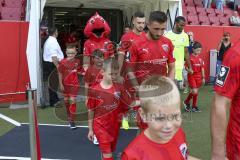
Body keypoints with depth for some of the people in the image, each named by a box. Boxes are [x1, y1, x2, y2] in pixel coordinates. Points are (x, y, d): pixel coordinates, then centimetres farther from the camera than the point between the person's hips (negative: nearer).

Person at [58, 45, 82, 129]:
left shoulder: (77, 61, -4)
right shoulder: (63, 62, -9)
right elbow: (60, 74, -4)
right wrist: (61, 84, -6)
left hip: (74, 84, -1)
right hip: (65, 84, 1)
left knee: (72, 100, -8)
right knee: (66, 101, 14)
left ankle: (72, 121, -4)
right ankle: (69, 117, 37)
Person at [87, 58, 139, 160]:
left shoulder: (119, 88, -7)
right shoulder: (94, 90, -13)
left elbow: (130, 103, -3)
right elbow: (91, 112, -4)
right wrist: (90, 129, 1)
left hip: (114, 126, 3)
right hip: (100, 127, -3)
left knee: (110, 151, 20)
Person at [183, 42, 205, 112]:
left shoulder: (200, 58, 5)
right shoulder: (190, 57, -10)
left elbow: (202, 68, 10)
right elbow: (186, 67, -8)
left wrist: (203, 78, 11)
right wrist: (189, 70, -29)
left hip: (198, 76, 5)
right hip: (191, 76, -5)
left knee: (196, 92, 11)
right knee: (194, 91, -12)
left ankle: (194, 106, 23)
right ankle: (186, 102, 12)